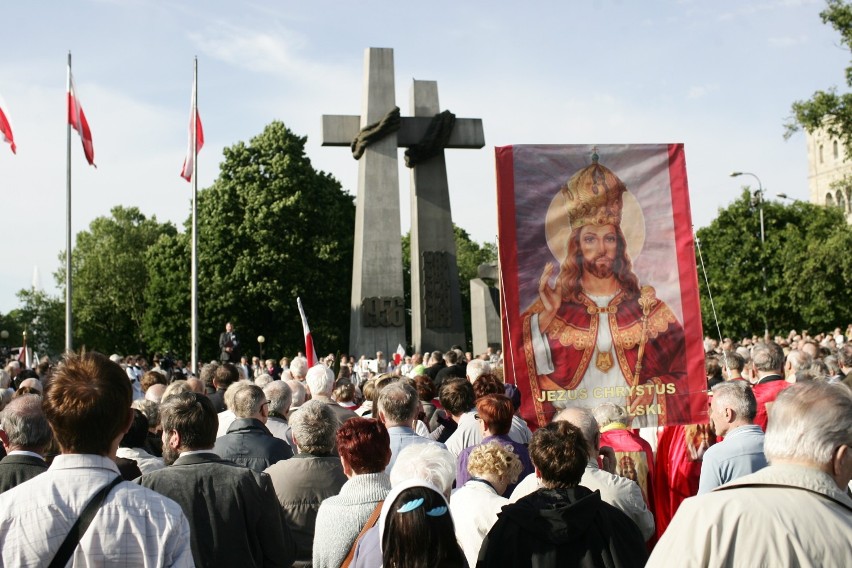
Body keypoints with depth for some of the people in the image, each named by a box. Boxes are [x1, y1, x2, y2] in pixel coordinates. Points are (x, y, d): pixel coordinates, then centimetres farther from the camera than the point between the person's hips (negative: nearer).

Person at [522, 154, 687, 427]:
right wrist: (546, 315, -15)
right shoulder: (554, 305, 5)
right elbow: (527, 363, -7)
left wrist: (654, 389, -7)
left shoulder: (644, 303, 7)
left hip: (636, 421, 1)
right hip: (575, 423, 0)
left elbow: (682, 361, 7)